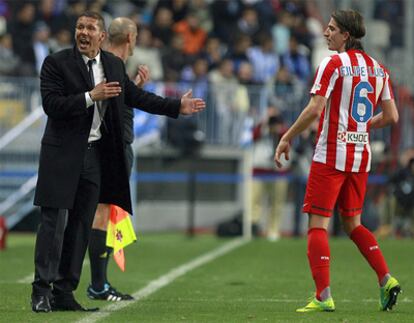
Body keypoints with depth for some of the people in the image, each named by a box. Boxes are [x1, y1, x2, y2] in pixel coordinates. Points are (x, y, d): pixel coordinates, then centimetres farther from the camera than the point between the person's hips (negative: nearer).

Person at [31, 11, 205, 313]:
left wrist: (177, 106, 17)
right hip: (63, 154, -6)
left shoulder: (114, 64, 10)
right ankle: (42, 291, -4)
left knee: (81, 224, 7)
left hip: (96, 153, 6)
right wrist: (91, 97, -23)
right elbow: (51, 104, -16)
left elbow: (134, 96, 20)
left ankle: (64, 292, 12)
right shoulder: (57, 63, -7)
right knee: (54, 221, -7)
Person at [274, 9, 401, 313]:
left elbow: (315, 109, -17)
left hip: (331, 156, -7)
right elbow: (391, 116, 11)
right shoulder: (377, 68, 10)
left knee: (317, 224, -3)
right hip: (361, 156, 7)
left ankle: (323, 296, -13)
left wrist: (287, 138, -8)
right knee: (353, 223, 19)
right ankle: (386, 278, 3)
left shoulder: (333, 64, -10)